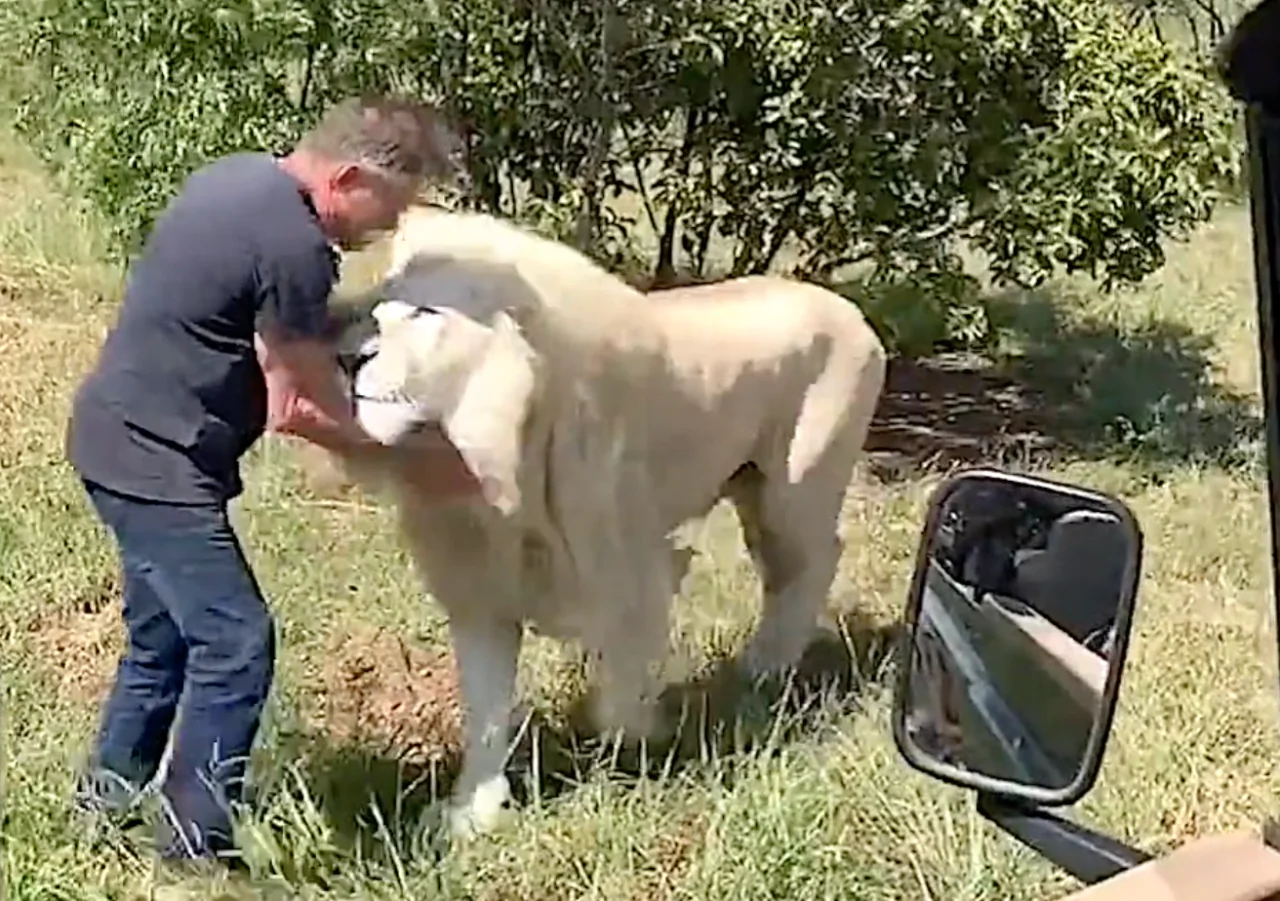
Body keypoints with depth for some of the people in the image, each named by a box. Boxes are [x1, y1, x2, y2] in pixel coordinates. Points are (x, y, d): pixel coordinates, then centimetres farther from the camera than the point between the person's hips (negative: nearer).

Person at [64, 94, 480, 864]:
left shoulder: (241, 176, 7)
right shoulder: (295, 245, -22)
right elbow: (322, 406, -13)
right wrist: (420, 464, -3)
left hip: (122, 439, 10)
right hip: (157, 461, -10)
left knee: (163, 634, 20)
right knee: (236, 642, -5)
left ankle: (110, 796, 33)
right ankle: (197, 841, 3)